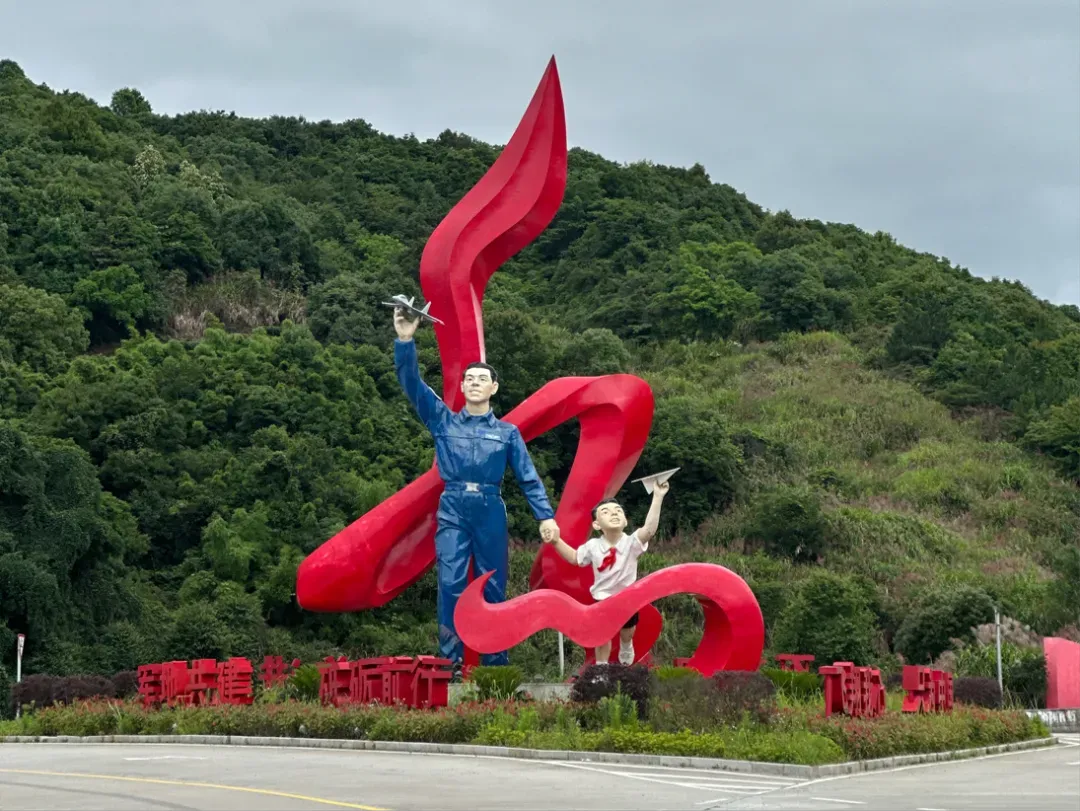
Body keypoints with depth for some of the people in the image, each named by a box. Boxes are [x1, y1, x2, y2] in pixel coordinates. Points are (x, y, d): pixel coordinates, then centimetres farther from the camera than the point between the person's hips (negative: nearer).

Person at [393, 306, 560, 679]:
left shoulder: (507, 432, 13)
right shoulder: (443, 420, 12)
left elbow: (529, 477, 10)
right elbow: (412, 383, 1)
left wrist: (546, 516, -2)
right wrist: (405, 340, -12)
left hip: (491, 511, 1)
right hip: (453, 509, 0)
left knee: (493, 586, 2)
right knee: (451, 584, -9)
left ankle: (497, 662, 7)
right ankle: (451, 661, -9)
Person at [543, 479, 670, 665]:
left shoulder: (631, 542, -21)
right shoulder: (593, 546, -13)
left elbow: (649, 529, -40)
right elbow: (574, 557, 7)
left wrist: (657, 497, -49)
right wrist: (556, 541, -7)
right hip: (602, 599, 0)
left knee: (627, 631, 24)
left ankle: (626, 647, 58)